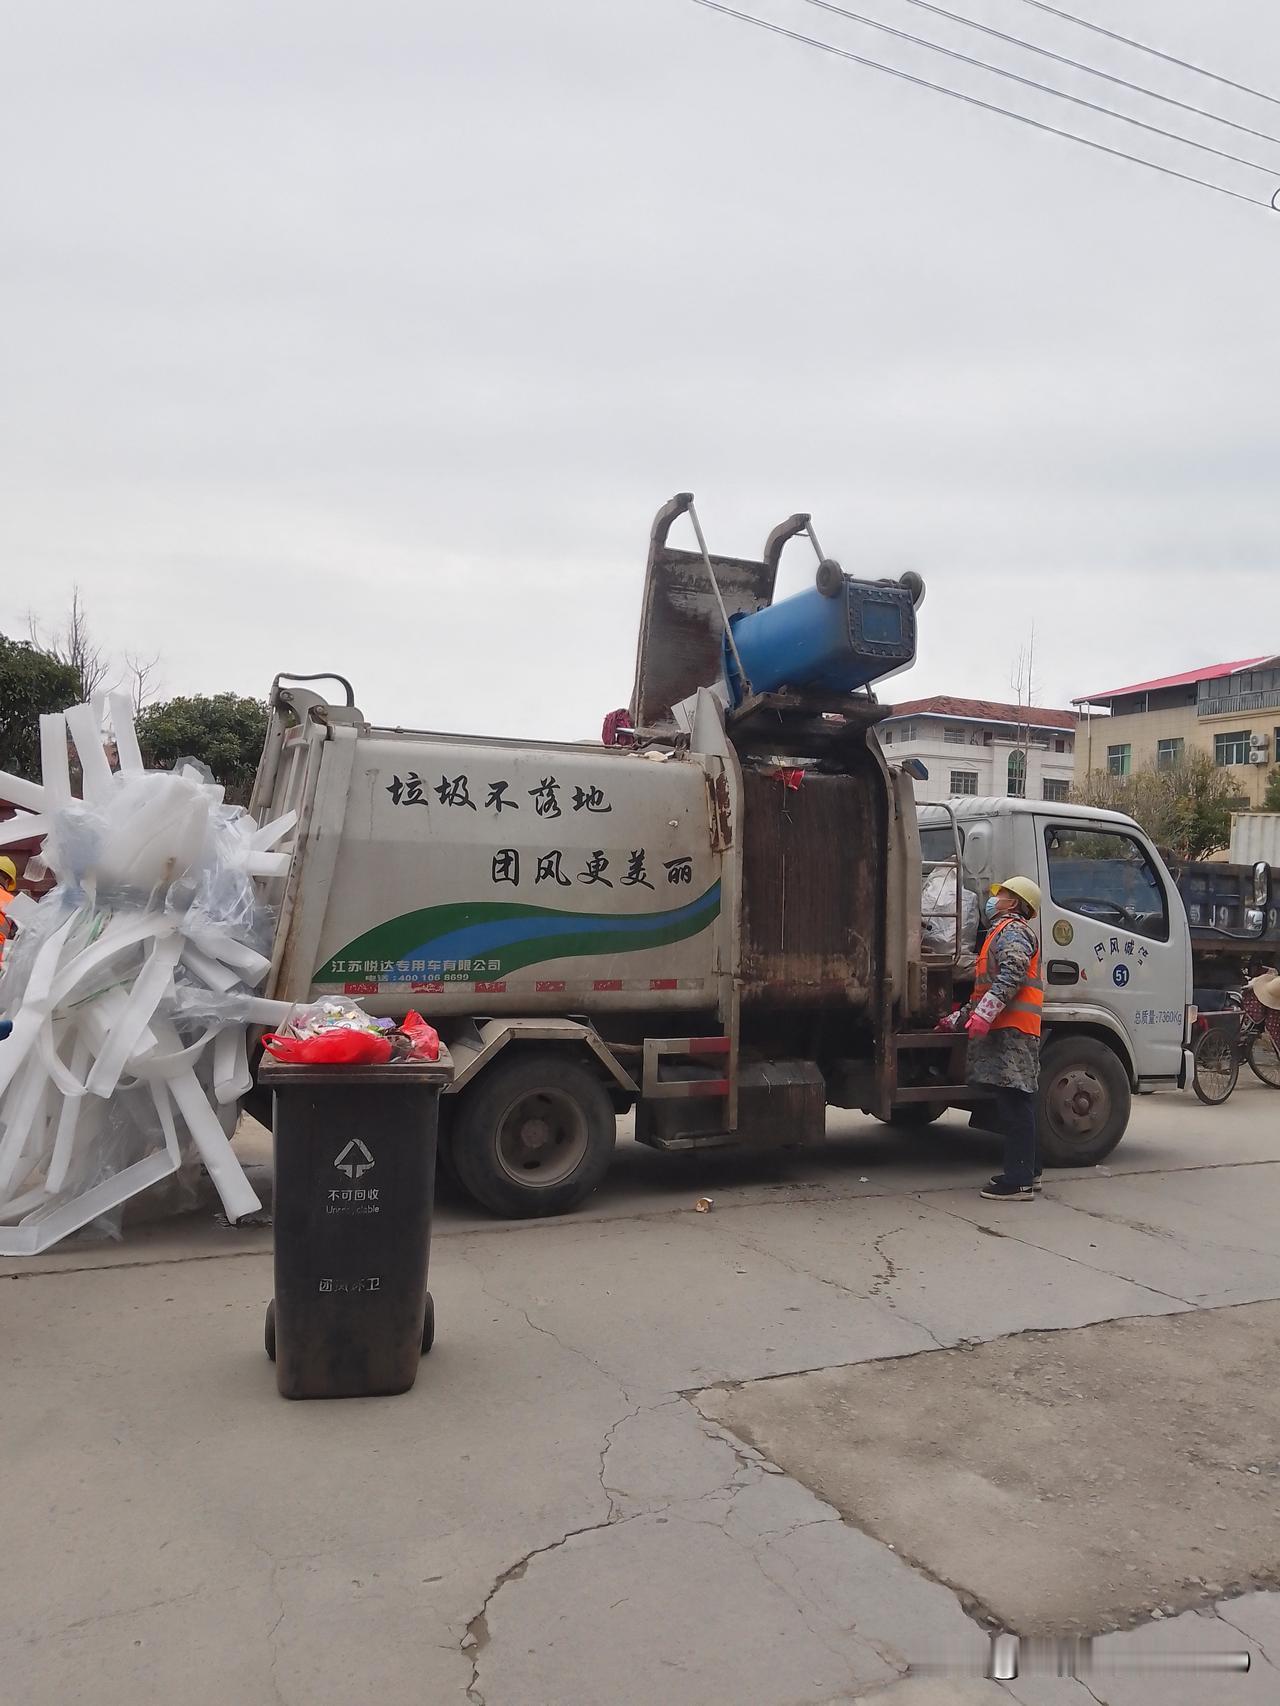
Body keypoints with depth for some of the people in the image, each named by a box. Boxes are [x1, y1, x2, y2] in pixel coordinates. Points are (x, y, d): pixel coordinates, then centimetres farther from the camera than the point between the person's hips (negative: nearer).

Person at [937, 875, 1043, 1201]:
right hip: (1006, 1030, 10)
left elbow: (1011, 975, -21)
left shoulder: (1012, 930, -4)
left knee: (1014, 1104, -10)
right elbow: (985, 989, 32)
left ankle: (1019, 1181, -9)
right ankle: (1026, 1171, 20)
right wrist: (958, 1019, 32)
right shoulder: (1001, 933, 28)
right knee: (1014, 1104, 13)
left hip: (1012, 1030, -10)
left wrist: (983, 1015, -28)